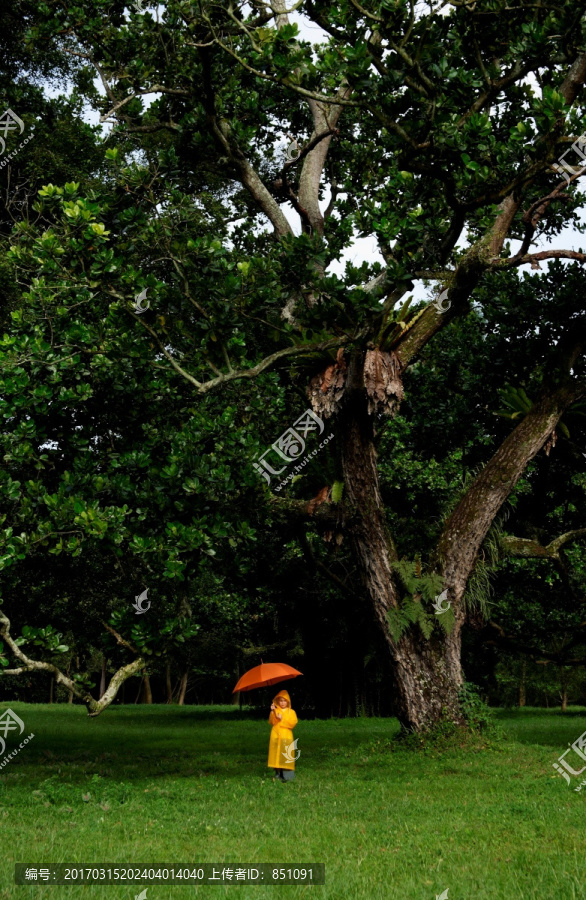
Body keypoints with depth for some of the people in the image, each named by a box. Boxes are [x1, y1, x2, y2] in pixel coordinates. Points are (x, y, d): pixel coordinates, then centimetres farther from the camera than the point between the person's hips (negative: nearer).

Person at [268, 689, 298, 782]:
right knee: (276, 755, -2)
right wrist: (272, 712, -15)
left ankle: (287, 776, -6)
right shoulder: (275, 711, 11)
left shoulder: (291, 712, 8)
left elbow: (293, 723, -5)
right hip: (276, 736, 2)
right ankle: (278, 775, 4)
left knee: (286, 756, -7)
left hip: (286, 737, -1)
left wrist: (282, 719, -10)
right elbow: (272, 722, -2)